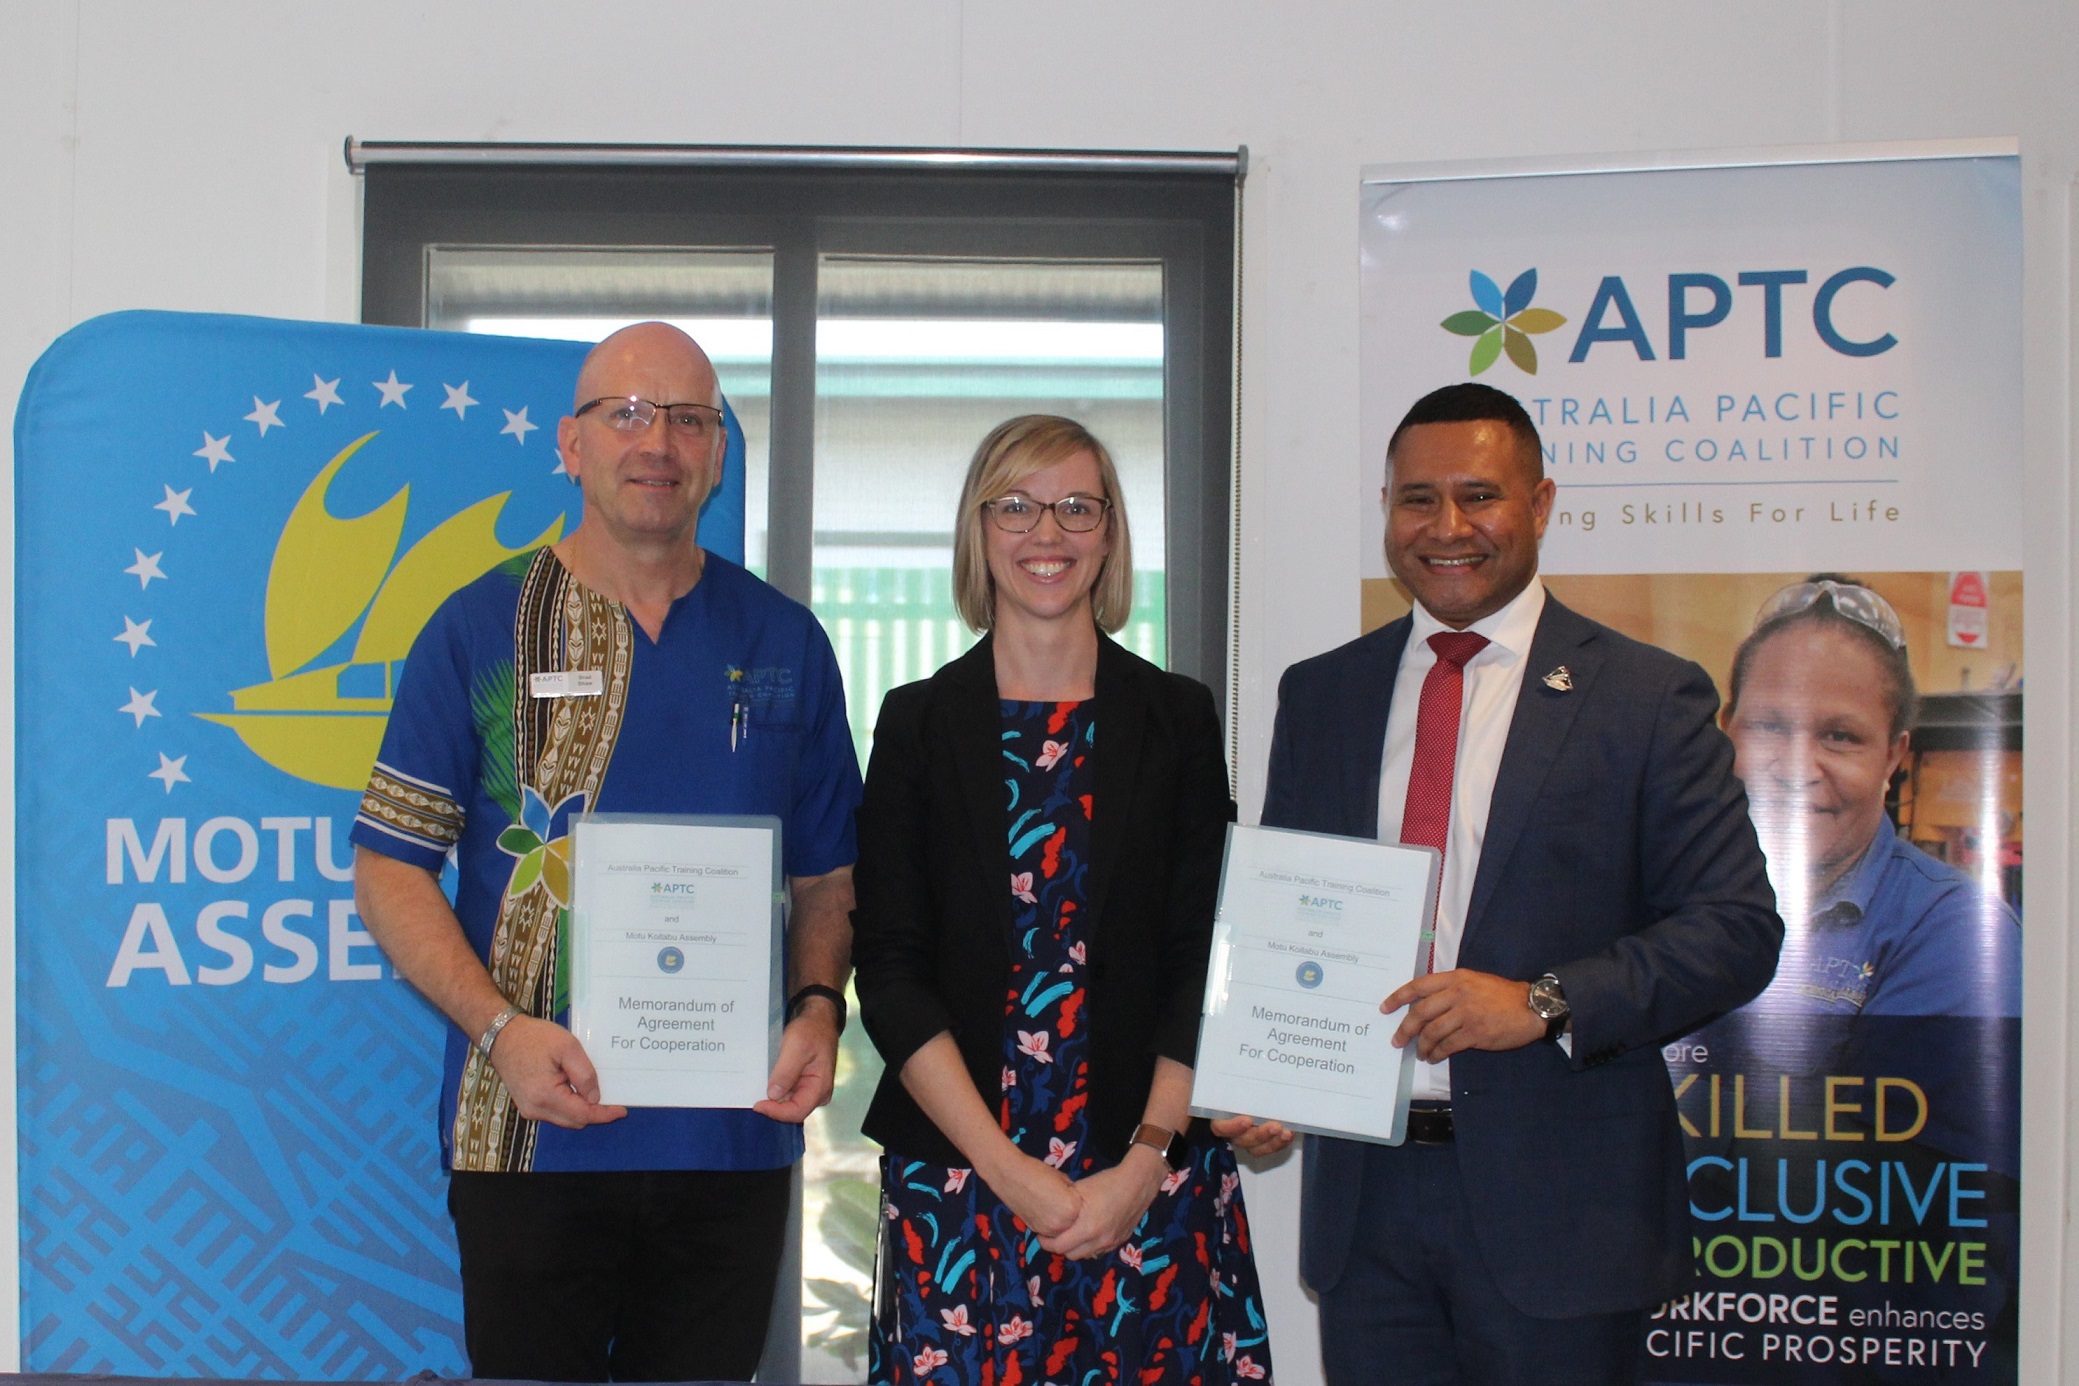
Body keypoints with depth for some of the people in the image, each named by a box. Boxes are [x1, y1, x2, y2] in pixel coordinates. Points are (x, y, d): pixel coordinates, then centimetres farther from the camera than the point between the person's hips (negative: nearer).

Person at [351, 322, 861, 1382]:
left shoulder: (786, 644, 7)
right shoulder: (478, 628, 0)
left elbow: (828, 874, 12)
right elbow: (390, 867, -2)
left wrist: (818, 1011, -7)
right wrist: (502, 1031, -15)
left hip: (732, 1137, 2)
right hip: (530, 1136, -2)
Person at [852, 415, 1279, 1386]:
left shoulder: (1177, 718, 4)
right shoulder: (918, 723, 3)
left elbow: (1204, 962, 1)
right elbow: (891, 973, -1)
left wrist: (1145, 1163, -9)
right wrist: (1009, 1170, -10)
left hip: (1154, 1181, 0)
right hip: (957, 1177, 0)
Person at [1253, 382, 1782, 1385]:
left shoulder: (1648, 697, -2)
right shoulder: (1319, 695, 10)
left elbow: (1738, 927, -6)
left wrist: (1544, 1002, -19)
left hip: (1556, 1202, -3)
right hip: (1364, 1200, 3)